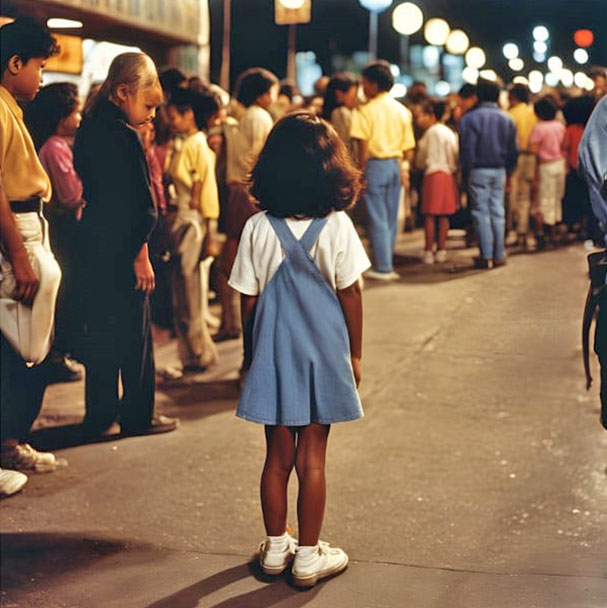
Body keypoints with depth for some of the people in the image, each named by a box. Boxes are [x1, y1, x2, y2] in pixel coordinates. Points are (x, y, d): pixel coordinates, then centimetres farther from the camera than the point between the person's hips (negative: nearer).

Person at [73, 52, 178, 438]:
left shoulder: (92, 128, 11)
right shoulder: (123, 136, -18)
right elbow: (137, 203, -20)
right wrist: (140, 253, -16)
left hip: (95, 244, 9)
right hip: (121, 250, -9)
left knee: (102, 331, 14)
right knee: (134, 334, 2)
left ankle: (101, 417, 21)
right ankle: (137, 415, 12)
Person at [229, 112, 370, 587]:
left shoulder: (258, 229, -7)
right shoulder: (337, 226, -10)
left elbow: (249, 303, -2)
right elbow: (350, 295, -5)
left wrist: (251, 354, 12)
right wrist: (355, 353, 6)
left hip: (274, 352, 1)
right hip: (323, 352, -1)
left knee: (278, 455, 13)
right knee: (312, 458, 6)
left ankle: (276, 548, 25)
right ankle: (308, 556, 15)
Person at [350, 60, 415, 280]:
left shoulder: (366, 110, -9)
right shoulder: (402, 110, 9)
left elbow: (363, 145, -15)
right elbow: (409, 148, 9)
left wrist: (360, 172, -9)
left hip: (375, 164, -6)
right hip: (395, 165, 6)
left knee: (377, 218, -1)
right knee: (390, 218, 12)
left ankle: (382, 268, 1)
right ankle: (386, 265, 17)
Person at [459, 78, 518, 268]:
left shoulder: (470, 118, -9)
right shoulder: (507, 119, 7)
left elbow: (467, 149, -12)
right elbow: (513, 150, 9)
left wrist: (466, 172, -5)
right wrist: (508, 173, 16)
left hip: (479, 170, -4)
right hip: (500, 170, 4)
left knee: (481, 212, -1)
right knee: (498, 212, 10)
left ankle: (487, 256, -3)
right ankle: (499, 255, 11)